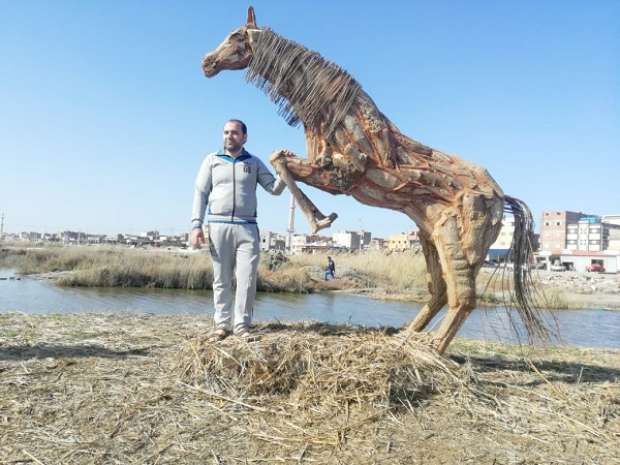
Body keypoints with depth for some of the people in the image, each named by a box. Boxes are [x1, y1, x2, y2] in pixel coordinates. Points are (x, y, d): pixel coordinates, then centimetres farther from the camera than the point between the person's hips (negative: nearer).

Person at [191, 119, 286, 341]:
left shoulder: (254, 163, 13)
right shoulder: (212, 160, 11)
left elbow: (275, 189, 8)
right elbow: (200, 193, 6)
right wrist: (196, 225, -4)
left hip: (247, 227, 0)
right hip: (218, 225, 0)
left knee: (247, 279, -4)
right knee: (221, 279, 4)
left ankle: (241, 324, 5)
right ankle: (222, 324, 12)